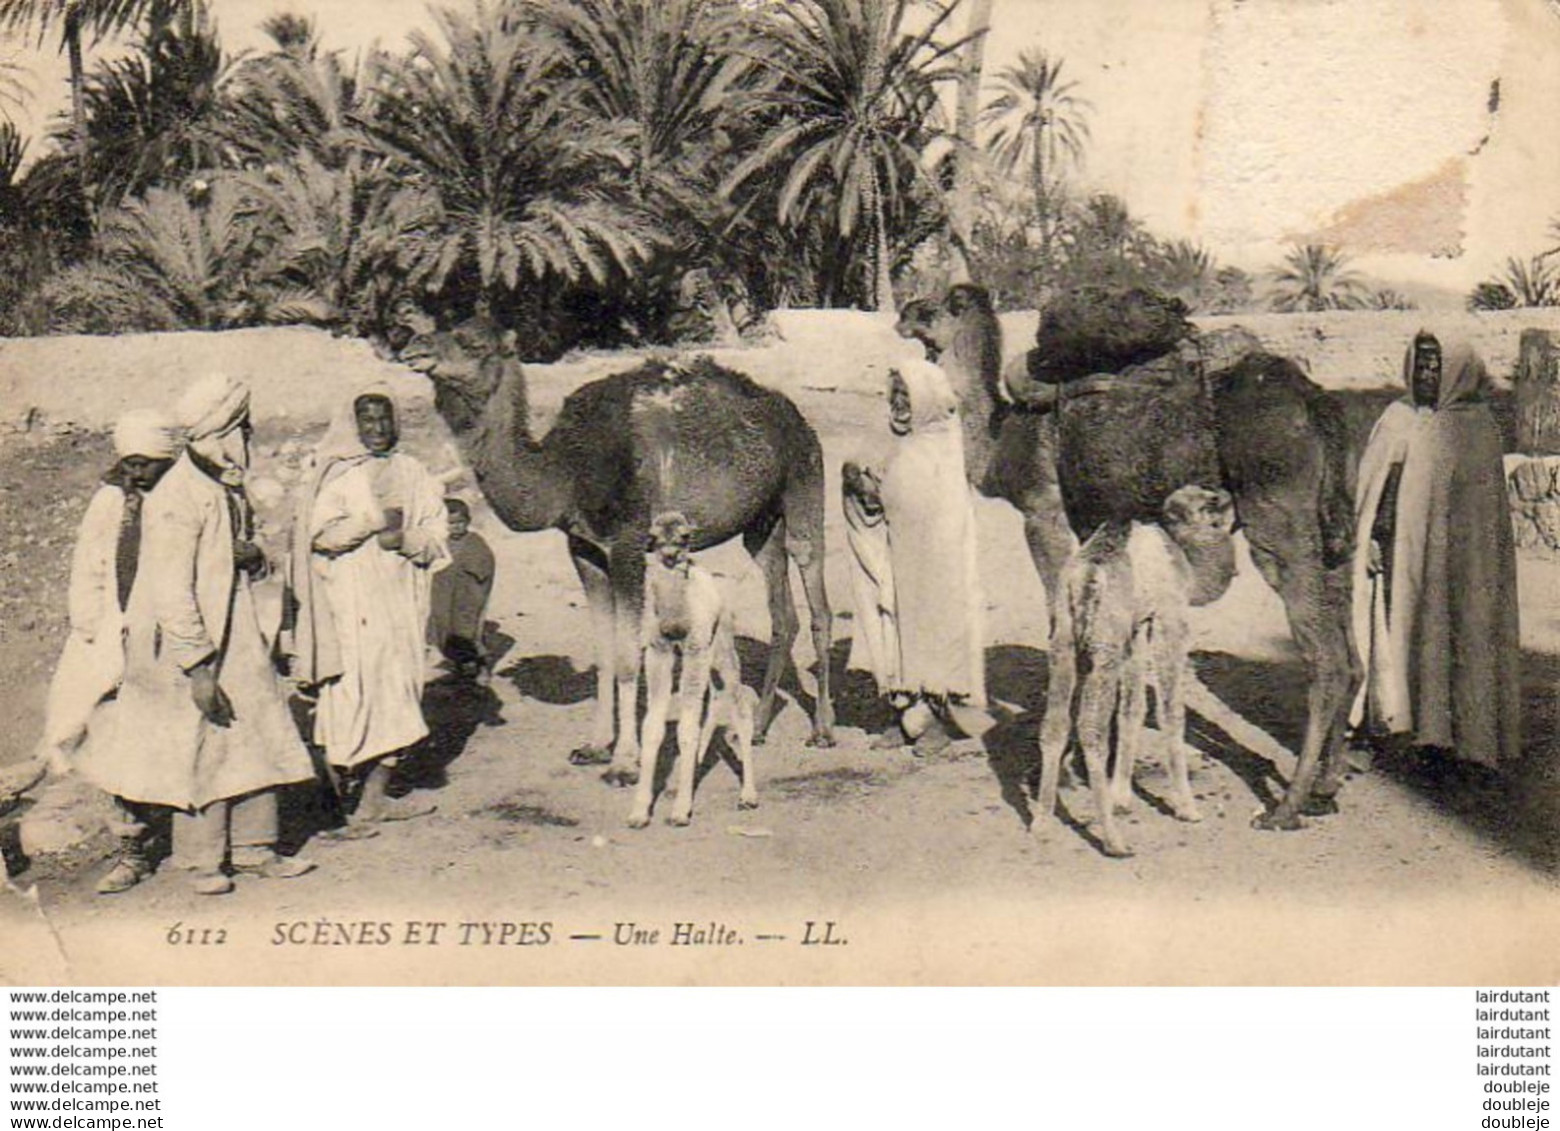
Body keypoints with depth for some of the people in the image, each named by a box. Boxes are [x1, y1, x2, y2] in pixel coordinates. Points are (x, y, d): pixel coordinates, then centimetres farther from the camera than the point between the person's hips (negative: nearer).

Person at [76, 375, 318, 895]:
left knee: (254, 733, 9)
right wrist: (199, 668, -22)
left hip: (236, 638, 8)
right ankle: (203, 859, 16)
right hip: (188, 644, -8)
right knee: (200, 748, 2)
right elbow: (171, 592, -22)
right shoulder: (175, 500, -19)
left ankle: (252, 847, 21)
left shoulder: (228, 487, 8)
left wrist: (252, 555, -4)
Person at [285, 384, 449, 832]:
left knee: (397, 688, 3)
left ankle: (376, 796, 10)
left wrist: (405, 538, -11)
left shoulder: (412, 473, 12)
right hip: (349, 598, -4)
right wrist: (376, 519, -11)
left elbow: (436, 532, 9)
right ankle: (340, 796, -2)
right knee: (352, 690, -7)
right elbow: (321, 533, -9)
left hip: (400, 598, 4)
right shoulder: (336, 475, 1)